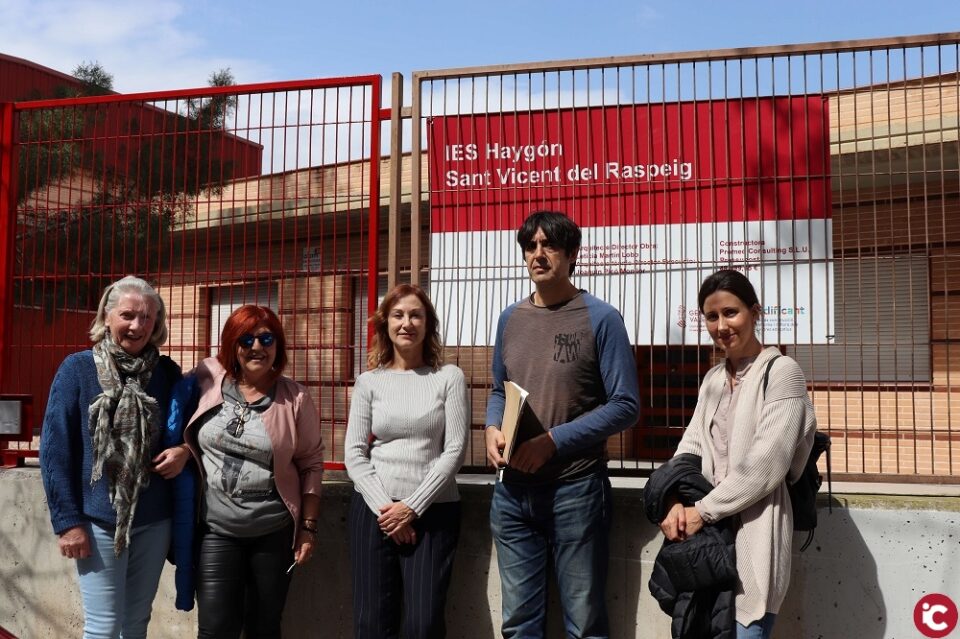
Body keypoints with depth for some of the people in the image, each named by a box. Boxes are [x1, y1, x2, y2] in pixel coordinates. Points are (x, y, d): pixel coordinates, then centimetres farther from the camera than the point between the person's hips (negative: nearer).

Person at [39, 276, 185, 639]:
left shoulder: (168, 372, 4)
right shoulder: (77, 369, -6)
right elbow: (55, 449, -7)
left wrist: (184, 451, -8)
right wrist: (67, 520, -11)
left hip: (154, 520, 3)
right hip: (99, 520, -3)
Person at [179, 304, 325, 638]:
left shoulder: (295, 398, -5)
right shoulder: (208, 377, -3)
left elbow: (311, 464, 0)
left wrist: (308, 526, -1)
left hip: (275, 531, 0)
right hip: (216, 529, 0)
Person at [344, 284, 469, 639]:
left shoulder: (449, 377, 1)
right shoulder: (369, 382, 6)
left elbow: (455, 449, -4)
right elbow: (354, 454, 2)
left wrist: (412, 506, -10)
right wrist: (383, 506, -9)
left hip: (434, 510, -1)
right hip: (374, 509, 2)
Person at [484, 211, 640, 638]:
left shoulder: (600, 318, -6)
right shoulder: (510, 318, 9)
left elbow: (625, 406, -9)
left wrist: (553, 441, -17)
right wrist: (492, 429, -2)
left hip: (576, 489, -5)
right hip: (512, 490, 5)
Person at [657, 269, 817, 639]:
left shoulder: (782, 372, -7)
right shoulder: (713, 379, 15)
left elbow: (764, 465, -14)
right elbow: (691, 447, 10)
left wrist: (703, 510, -11)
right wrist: (677, 504, -8)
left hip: (753, 533, -6)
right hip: (707, 534, 7)